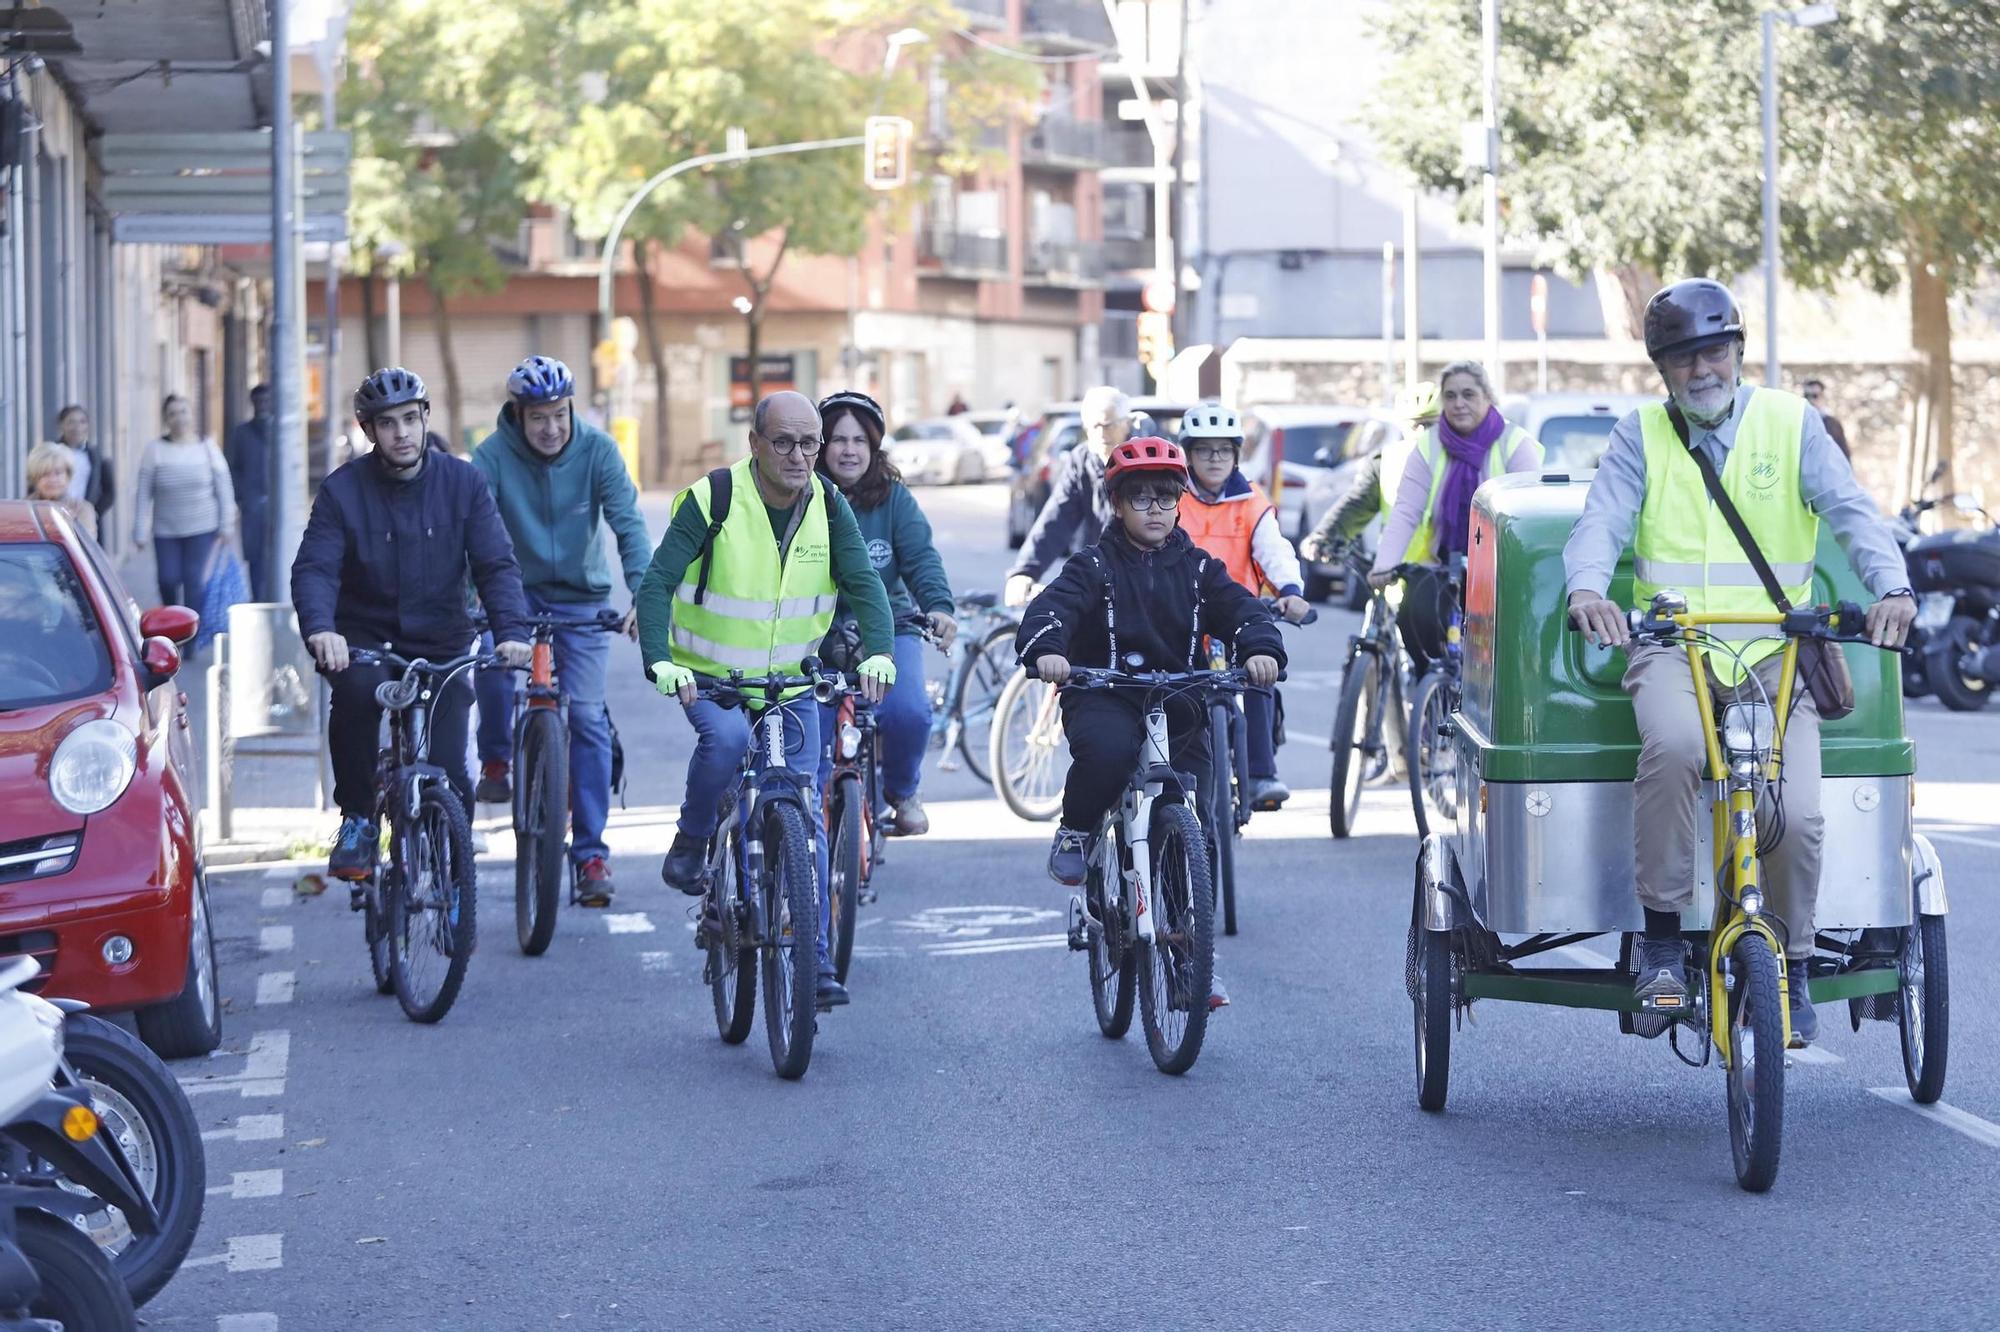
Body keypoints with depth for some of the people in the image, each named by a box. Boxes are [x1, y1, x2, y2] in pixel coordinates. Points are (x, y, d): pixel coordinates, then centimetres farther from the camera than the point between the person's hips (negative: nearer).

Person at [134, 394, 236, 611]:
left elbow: (224, 488, 7)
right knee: (168, 580, -3)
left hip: (202, 529, 0)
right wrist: (140, 532, -4)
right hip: (165, 531, 0)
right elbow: (144, 495, -1)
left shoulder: (207, 448, 2)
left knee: (194, 580, -8)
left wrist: (226, 525, 4)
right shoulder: (155, 450, -2)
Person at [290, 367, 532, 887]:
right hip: (365, 637, -1)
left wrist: (512, 629, -26)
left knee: (449, 774, -10)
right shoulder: (342, 490, -6)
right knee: (358, 687, -35)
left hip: (441, 644, 1)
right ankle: (357, 819, -17)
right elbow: (314, 568, -16)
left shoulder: (462, 482, -2)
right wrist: (320, 628, -37)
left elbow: (495, 564, -8)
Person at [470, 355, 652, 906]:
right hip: (517, 589, 0)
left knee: (587, 716, -9)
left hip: (582, 598, 0)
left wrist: (643, 595, -34)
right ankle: (495, 761, -3)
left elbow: (628, 523, -20)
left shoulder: (596, 450, -14)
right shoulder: (494, 455, -15)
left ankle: (591, 852, -2)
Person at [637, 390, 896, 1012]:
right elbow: (658, 582, -21)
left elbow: (864, 584, -12)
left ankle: (813, 962, 1)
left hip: (791, 681, 3)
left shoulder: (828, 506, -5)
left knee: (804, 820, -4)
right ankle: (692, 841, -8)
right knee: (725, 737, -35)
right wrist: (659, 661, -37)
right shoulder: (712, 499, -17)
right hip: (709, 675, -3)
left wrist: (879, 654, -31)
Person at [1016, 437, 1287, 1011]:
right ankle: (1074, 832, -8)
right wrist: (1046, 649, -38)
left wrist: (1261, 648, -27)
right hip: (1104, 697, -3)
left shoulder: (1197, 569, 10)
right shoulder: (1096, 567, 2)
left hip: (1178, 704, 3)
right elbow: (1054, 605, -15)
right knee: (1109, 748, -38)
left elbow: (1240, 607, -4)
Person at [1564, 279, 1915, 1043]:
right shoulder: (1641, 436, 9)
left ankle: (1791, 968, 10)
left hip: (1773, 651, 1)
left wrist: (1890, 586, -23)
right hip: (1672, 646, -1)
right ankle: (1661, 938, -21)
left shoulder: (1791, 424, 7)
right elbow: (1601, 522, -4)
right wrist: (1586, 589, -28)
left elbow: (1852, 512, -3)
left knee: (1797, 814, -17)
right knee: (1673, 744, -35)